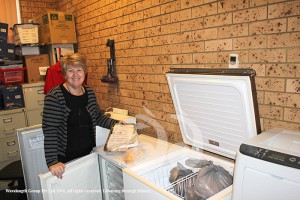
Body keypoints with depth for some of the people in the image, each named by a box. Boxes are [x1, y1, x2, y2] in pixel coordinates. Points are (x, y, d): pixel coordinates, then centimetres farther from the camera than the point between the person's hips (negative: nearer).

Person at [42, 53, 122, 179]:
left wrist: (115, 123, -2)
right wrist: (52, 162, -27)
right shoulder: (54, 96, -16)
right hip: (65, 159, -5)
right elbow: (49, 131, -21)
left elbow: (99, 117, 14)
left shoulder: (90, 93, 1)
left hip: (88, 154, 5)